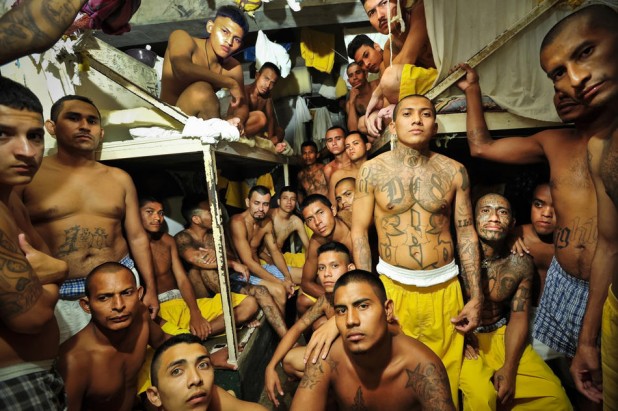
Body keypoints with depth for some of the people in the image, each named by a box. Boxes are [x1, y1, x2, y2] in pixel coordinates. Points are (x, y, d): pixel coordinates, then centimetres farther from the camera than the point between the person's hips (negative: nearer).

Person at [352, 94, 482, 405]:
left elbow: (466, 233, 4)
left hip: (445, 286, 2)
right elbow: (358, 233, -4)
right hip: (392, 285, -1)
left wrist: (476, 297, 1)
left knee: (446, 375, 13)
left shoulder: (454, 171, 0)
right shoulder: (372, 171, -5)